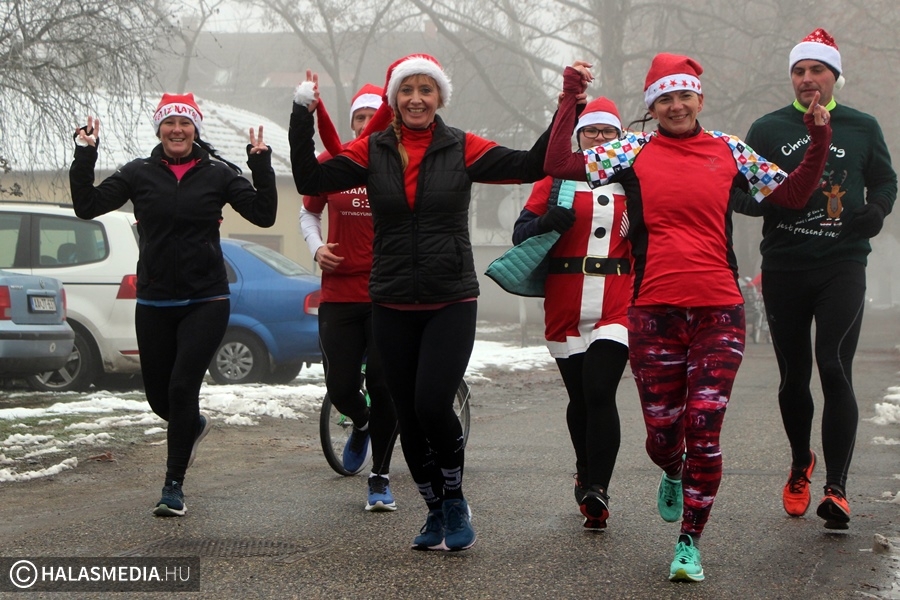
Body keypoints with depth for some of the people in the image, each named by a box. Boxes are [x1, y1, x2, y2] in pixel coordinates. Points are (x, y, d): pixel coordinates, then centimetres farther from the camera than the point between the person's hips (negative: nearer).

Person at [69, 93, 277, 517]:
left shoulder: (218, 174, 1)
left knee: (182, 387, -13)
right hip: (154, 303, 2)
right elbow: (87, 206, -3)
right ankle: (194, 425, 46)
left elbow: (264, 214, -4)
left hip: (206, 302, -2)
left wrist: (262, 166, -12)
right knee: (158, 396, 9)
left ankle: (174, 485, -1)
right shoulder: (139, 174, 3)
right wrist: (85, 157, -11)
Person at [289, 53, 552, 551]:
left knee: (432, 405, -16)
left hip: (452, 303, -2)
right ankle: (437, 511, 25)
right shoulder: (371, 150, 3)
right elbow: (310, 181, -6)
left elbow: (530, 166, -4)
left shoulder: (461, 149, 1)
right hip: (392, 306, 2)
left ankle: (455, 503, 8)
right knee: (408, 416, 7)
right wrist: (303, 116, -12)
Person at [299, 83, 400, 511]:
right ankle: (361, 424, 38)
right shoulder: (330, 164, 3)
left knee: (383, 384, -4)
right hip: (339, 294, 2)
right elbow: (308, 213, 19)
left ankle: (380, 477, 12)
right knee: (340, 388, 0)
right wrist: (316, 248, 0)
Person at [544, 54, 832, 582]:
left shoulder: (729, 152, 9)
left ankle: (690, 543, 6)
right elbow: (559, 165, -2)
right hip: (654, 313, 0)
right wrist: (570, 102, -8)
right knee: (662, 430, 6)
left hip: (719, 312, 0)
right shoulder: (634, 151, 6)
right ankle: (673, 475, 44)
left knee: (704, 431, -7)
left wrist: (819, 144, 2)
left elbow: (794, 195, 15)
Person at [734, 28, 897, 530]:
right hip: (783, 268, 2)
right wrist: (772, 198, -14)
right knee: (794, 375, 9)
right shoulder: (768, 129, 7)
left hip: (842, 266, -1)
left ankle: (836, 488, -11)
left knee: (835, 371, -13)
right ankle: (801, 464, 33)